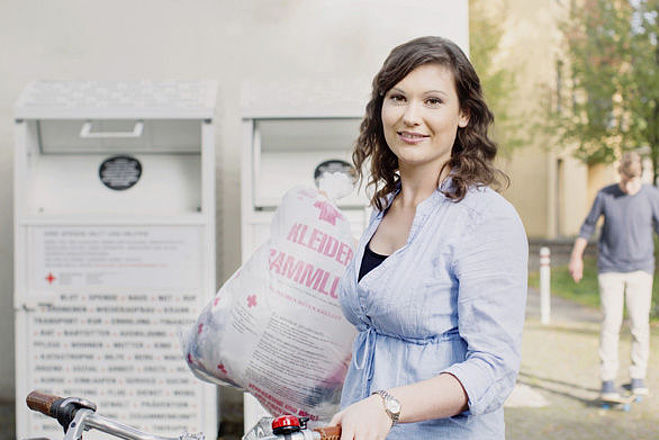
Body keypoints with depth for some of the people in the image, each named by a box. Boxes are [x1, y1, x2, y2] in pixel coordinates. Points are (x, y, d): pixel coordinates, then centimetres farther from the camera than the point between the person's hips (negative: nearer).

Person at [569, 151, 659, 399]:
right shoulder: (605, 196, 0)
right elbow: (588, 226, 11)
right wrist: (576, 257, 14)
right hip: (610, 269, 0)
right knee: (610, 323, -6)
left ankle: (638, 378, 12)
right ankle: (608, 381, -2)